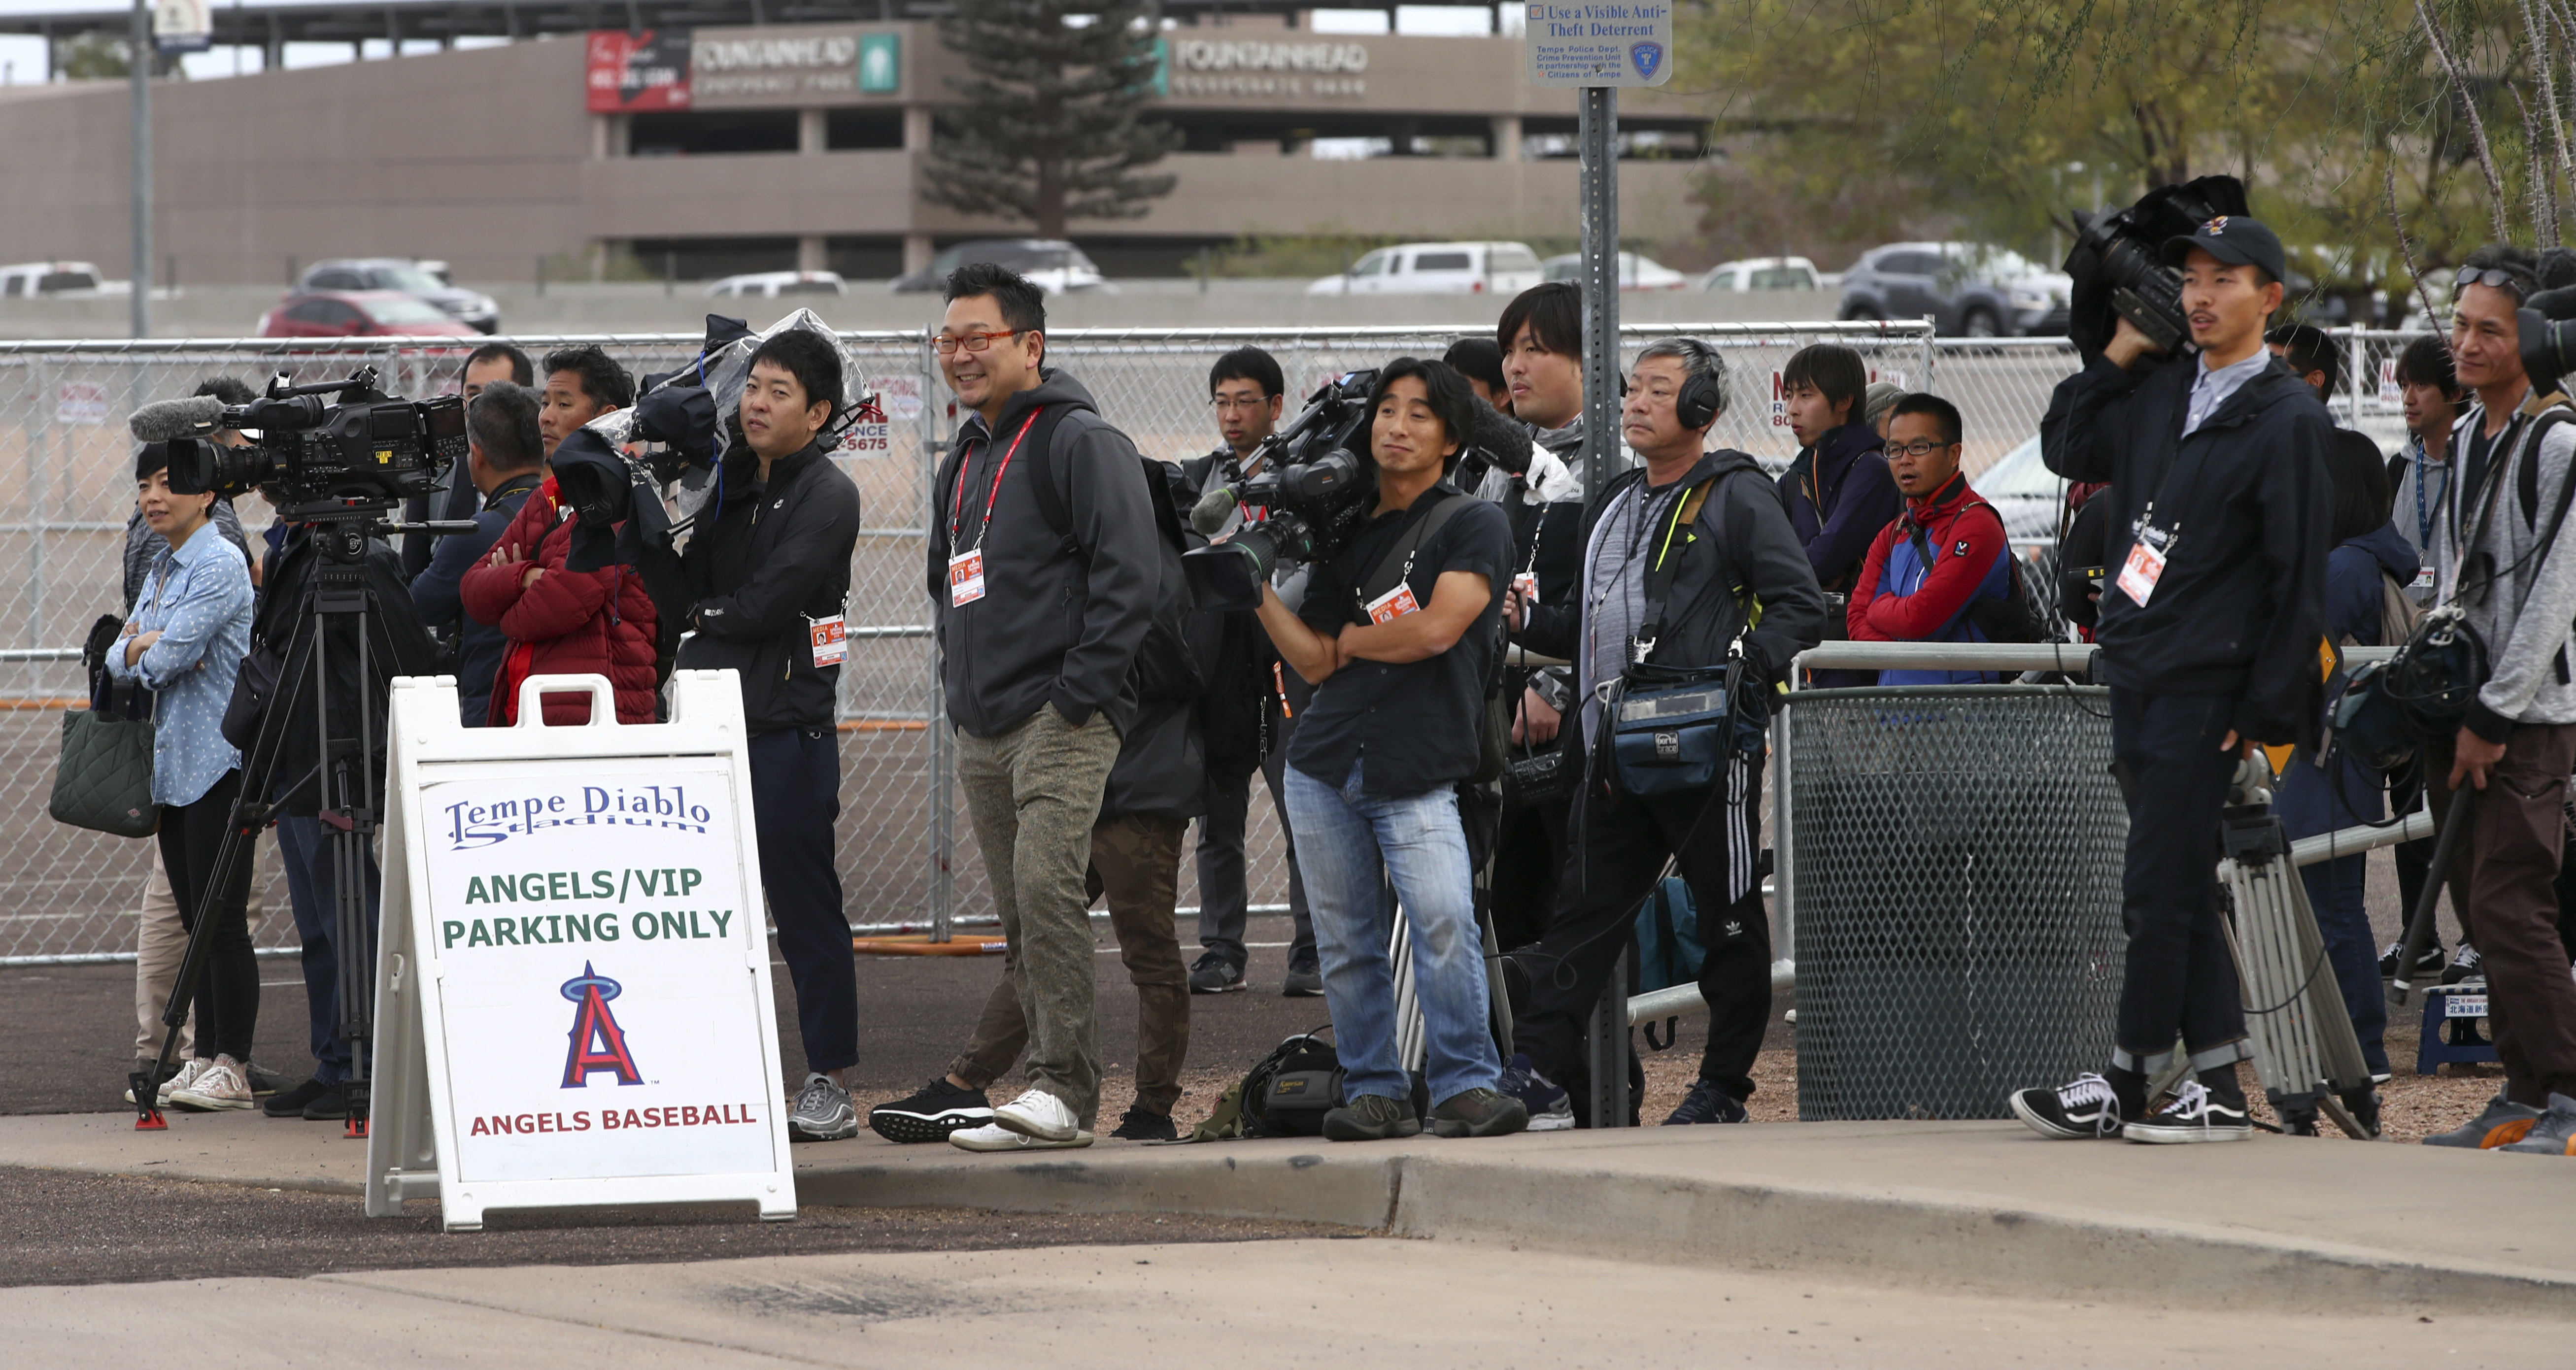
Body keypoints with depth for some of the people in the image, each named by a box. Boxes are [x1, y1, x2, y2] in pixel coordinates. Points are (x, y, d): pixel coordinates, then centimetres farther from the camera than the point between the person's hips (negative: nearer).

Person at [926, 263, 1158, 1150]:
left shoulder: (1080, 442, -7)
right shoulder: (965, 459, 20)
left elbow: (1130, 571, -14)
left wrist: (1082, 687, -17)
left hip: (1062, 718, -9)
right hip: (981, 730, 9)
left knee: (1046, 885, -20)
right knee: (1019, 911, 8)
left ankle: (1063, 1084, -21)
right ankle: (1053, 1091, 11)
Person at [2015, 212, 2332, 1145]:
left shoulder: (2289, 420, -9)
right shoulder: (2160, 391, 12)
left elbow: (2301, 576, -11)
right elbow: (2065, 450, 24)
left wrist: (2271, 709, -14)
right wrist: (2118, 356, 12)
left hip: (2207, 690, -8)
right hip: (2133, 676, 8)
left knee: (2158, 892, -6)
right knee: (2181, 894, 9)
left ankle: (2126, 1084, 1)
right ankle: (2217, 1089, 12)